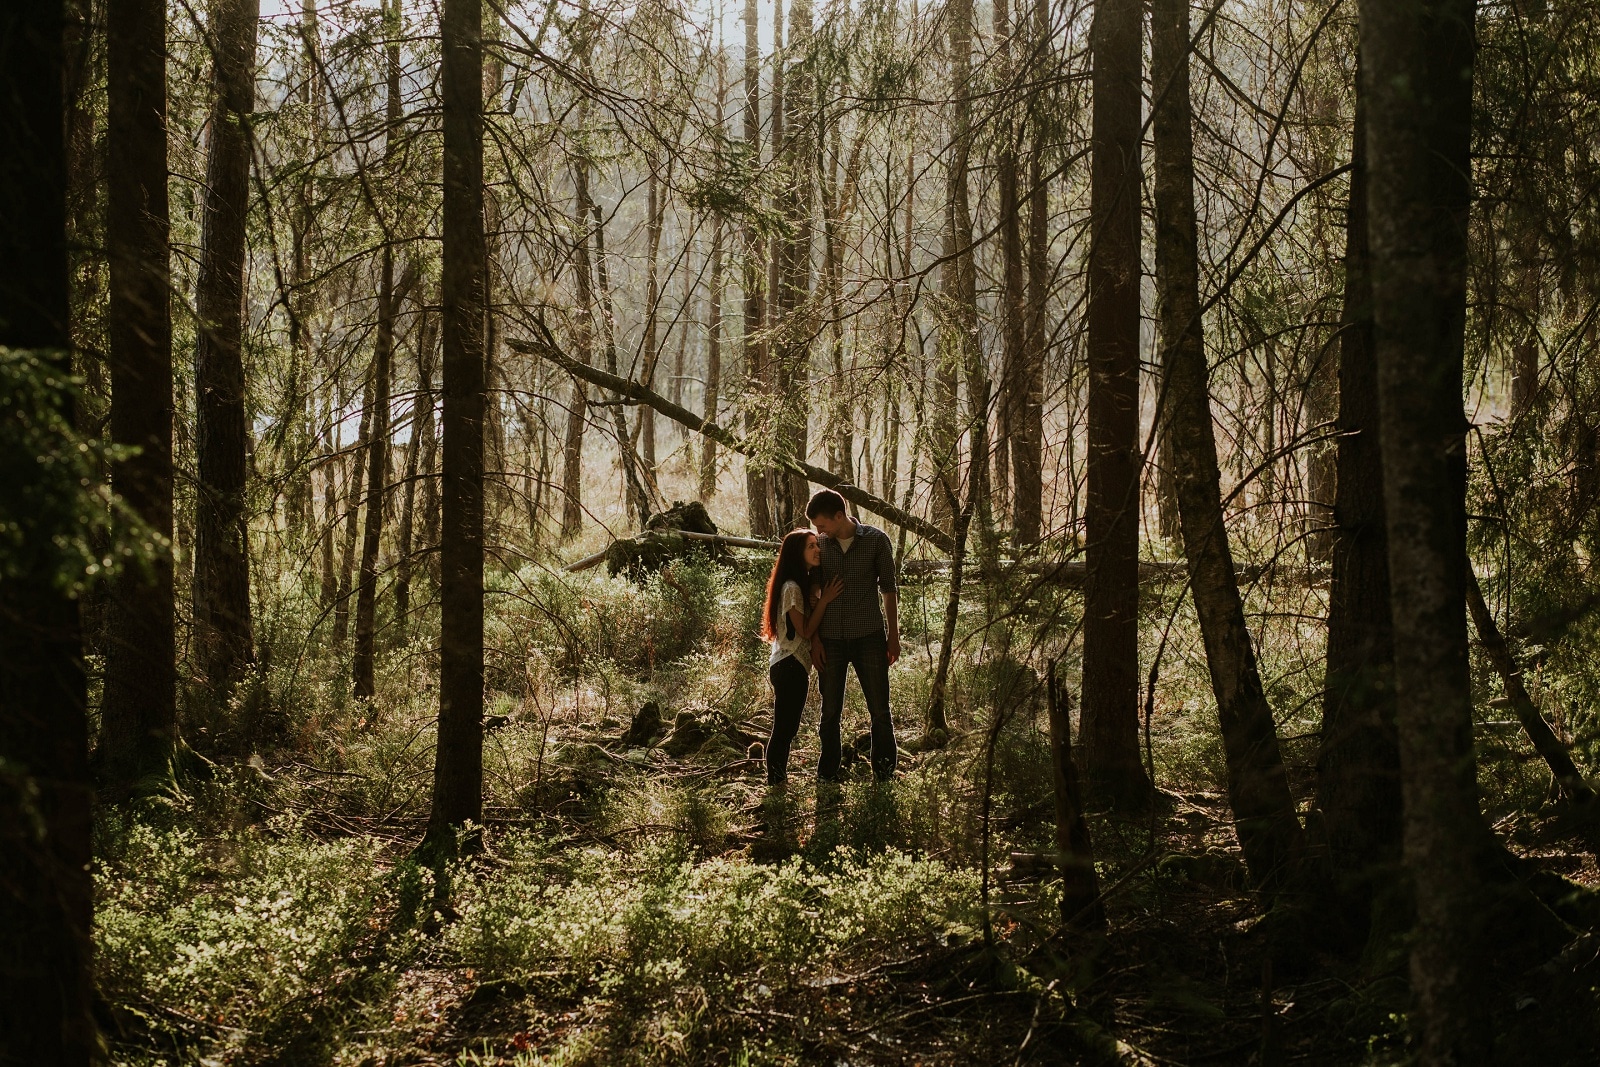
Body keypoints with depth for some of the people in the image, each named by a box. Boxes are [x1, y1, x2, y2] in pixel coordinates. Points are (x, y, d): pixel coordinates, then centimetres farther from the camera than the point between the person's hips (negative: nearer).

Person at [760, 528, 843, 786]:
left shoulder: (805, 583, 12)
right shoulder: (792, 588, -18)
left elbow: (809, 627, 12)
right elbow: (805, 630, -17)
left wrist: (822, 599, 0)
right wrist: (824, 601, -18)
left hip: (794, 665, 10)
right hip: (789, 666, -10)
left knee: (787, 727, 15)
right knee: (784, 728, -4)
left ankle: (779, 780, 22)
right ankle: (776, 782, 1)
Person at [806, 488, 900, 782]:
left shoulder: (876, 540, -3)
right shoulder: (819, 545, 3)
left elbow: (888, 588, 4)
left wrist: (893, 634, 4)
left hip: (869, 637, -2)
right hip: (831, 639, 2)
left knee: (880, 710, 0)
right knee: (830, 711, 8)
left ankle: (884, 774, 11)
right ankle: (828, 774, 17)